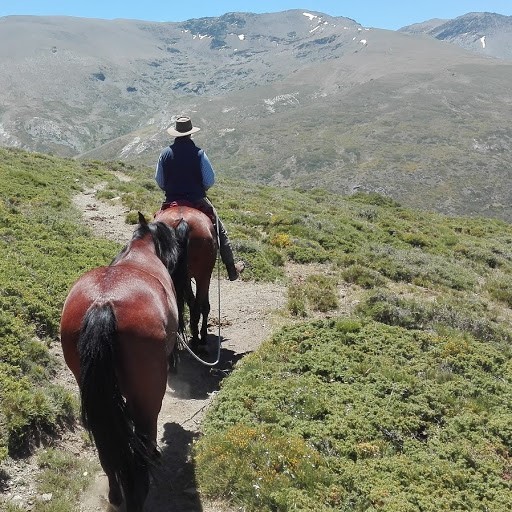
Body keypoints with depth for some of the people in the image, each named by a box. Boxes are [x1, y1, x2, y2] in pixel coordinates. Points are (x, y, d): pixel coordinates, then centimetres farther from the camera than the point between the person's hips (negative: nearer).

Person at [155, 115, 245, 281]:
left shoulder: (165, 153, -5)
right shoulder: (199, 153, -12)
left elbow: (159, 180, 1)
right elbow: (210, 180, -9)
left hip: (171, 201, 2)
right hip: (197, 200, -2)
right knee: (220, 231, 12)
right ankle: (232, 270, 13)